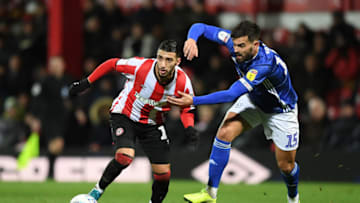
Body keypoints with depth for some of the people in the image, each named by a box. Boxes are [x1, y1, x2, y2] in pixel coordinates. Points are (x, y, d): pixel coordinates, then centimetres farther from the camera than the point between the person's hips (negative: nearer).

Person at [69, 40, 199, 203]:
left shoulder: (182, 82, -19)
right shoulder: (141, 67, -27)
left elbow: (186, 109, -1)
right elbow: (112, 64, -10)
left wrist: (189, 128, -20)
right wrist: (86, 82, -8)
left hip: (152, 124, 3)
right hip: (124, 116, -3)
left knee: (163, 174, -3)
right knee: (125, 157, -30)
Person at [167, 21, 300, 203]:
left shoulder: (265, 64, -43)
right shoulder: (235, 41, -25)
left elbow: (232, 94, -47)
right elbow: (200, 27, -16)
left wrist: (194, 101, -49)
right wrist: (192, 39, -41)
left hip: (280, 111, -5)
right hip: (252, 100, 5)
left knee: (286, 165, 4)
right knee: (225, 133, -21)